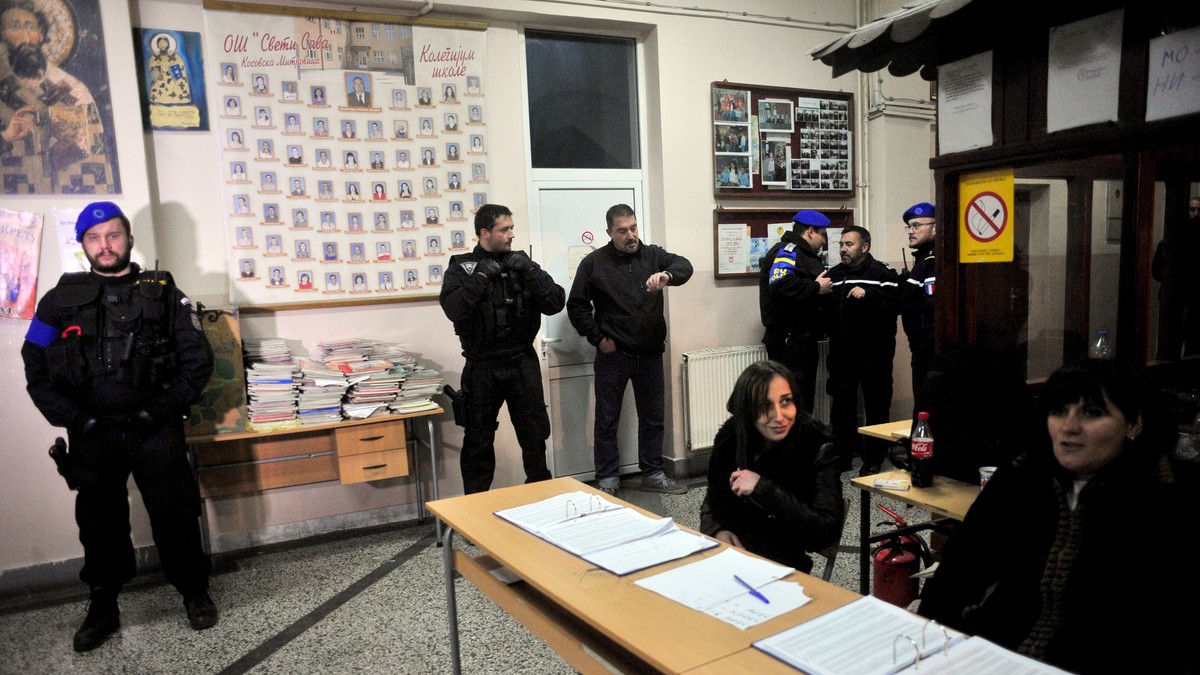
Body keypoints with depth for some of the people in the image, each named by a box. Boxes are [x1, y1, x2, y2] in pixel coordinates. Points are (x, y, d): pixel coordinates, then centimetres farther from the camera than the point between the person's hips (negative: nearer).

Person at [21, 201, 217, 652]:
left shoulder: (164, 294, 4)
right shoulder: (61, 299, 9)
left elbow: (198, 360, 1)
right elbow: (36, 368, 7)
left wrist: (165, 407, -10)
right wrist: (72, 418, -6)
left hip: (155, 429, -2)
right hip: (91, 434, 2)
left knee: (175, 513, 3)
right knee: (99, 521, 13)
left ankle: (194, 592, 22)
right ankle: (103, 608, 29)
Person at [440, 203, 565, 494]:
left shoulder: (521, 263, 5)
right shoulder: (461, 268, -2)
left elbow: (555, 303, -4)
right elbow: (453, 309, -20)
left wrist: (530, 271, -13)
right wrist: (481, 276, -21)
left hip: (523, 363, 2)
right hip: (482, 368, -2)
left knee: (535, 432, 10)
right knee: (479, 440, 10)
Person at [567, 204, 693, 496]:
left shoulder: (653, 255, 3)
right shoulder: (594, 263, -3)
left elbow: (684, 265, -14)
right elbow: (576, 306, -1)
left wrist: (666, 275, -36)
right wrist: (598, 338, -7)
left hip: (650, 354, 3)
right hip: (612, 356, -2)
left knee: (652, 418, 13)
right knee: (607, 421, 6)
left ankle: (653, 474, 27)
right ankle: (607, 480, 18)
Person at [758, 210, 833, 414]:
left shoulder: (803, 254, 23)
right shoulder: (788, 251, -12)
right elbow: (780, 284, -29)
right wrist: (816, 287, -19)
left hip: (802, 339, 11)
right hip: (788, 341, -11)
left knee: (805, 402, 16)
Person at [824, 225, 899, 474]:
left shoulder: (883, 273, -3)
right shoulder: (834, 275, 14)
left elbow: (895, 303, -17)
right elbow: (823, 309, 18)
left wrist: (869, 294, -28)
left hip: (873, 351, -5)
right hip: (841, 351, 6)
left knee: (877, 405, 2)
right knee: (842, 404, 12)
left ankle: (874, 458, 13)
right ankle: (844, 453, 25)